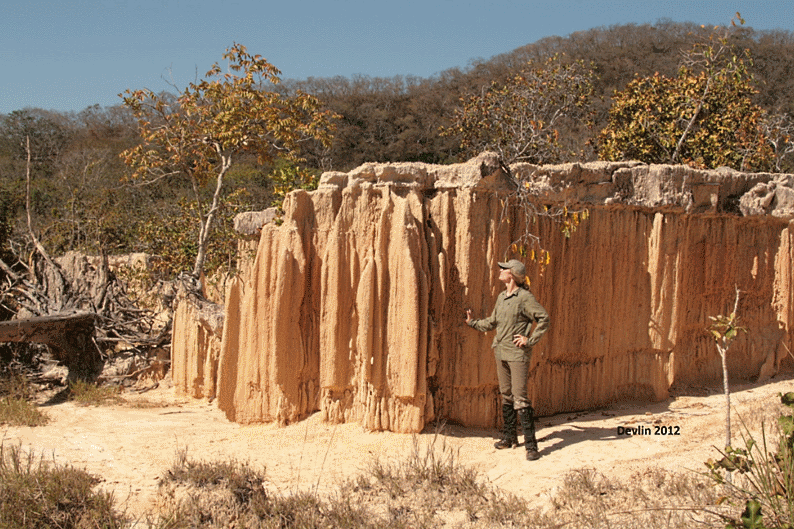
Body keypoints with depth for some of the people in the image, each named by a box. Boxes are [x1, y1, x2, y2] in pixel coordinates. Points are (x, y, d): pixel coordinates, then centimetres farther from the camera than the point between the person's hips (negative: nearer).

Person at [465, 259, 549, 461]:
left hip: (518, 354, -8)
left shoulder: (525, 297, -12)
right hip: (501, 352, 8)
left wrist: (530, 340, -13)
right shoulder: (501, 297, 12)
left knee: (520, 397, -12)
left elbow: (544, 319, -13)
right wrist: (472, 322, 29)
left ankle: (531, 444, -9)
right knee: (506, 395, 15)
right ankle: (509, 437, 27)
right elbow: (492, 322, 24)